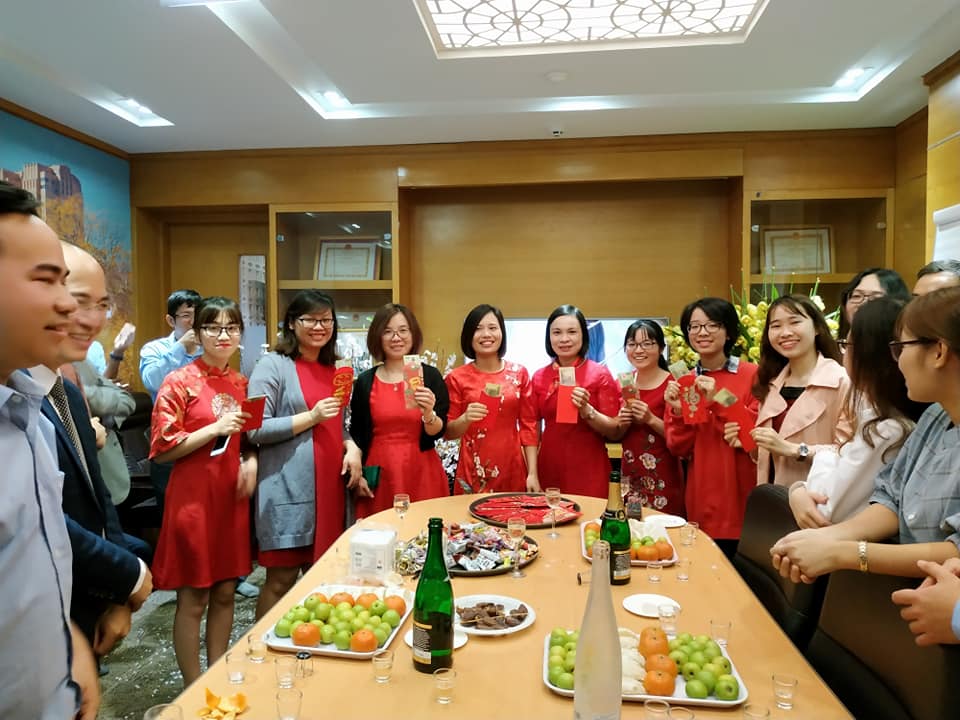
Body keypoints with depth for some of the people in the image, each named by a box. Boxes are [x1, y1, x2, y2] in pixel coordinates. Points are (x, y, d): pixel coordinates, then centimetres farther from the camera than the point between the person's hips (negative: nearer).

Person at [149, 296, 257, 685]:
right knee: (193, 599, 6)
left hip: (232, 498, 6)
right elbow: (162, 449, -12)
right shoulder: (179, 382, -10)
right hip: (193, 499, -5)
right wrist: (215, 429, -21)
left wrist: (251, 460, -1)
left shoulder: (242, 383, 8)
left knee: (225, 593, 14)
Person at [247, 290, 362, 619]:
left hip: (329, 487, 6)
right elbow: (255, 430, -11)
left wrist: (352, 447, 2)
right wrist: (311, 416, -18)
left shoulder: (333, 369, 15)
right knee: (281, 581, 2)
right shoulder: (272, 366, -5)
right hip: (289, 491, -6)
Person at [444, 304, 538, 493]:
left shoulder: (519, 373, 2)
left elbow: (528, 426, 3)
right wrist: (465, 419, -19)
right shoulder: (457, 378, -3)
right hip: (473, 474, -1)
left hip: (513, 472, 1)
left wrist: (533, 473, -2)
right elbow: (448, 432, 1)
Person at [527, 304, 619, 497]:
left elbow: (613, 429, -5)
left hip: (589, 469, -2)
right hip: (549, 469, 3)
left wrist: (586, 410, -21)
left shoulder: (599, 374, -4)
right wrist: (532, 474, 1)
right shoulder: (539, 377, 4)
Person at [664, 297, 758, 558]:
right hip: (701, 500, 3)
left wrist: (718, 402, -20)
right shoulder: (683, 383, 5)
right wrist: (678, 411, -14)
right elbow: (679, 449, 3)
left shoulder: (752, 374, -6)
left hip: (743, 495, -3)